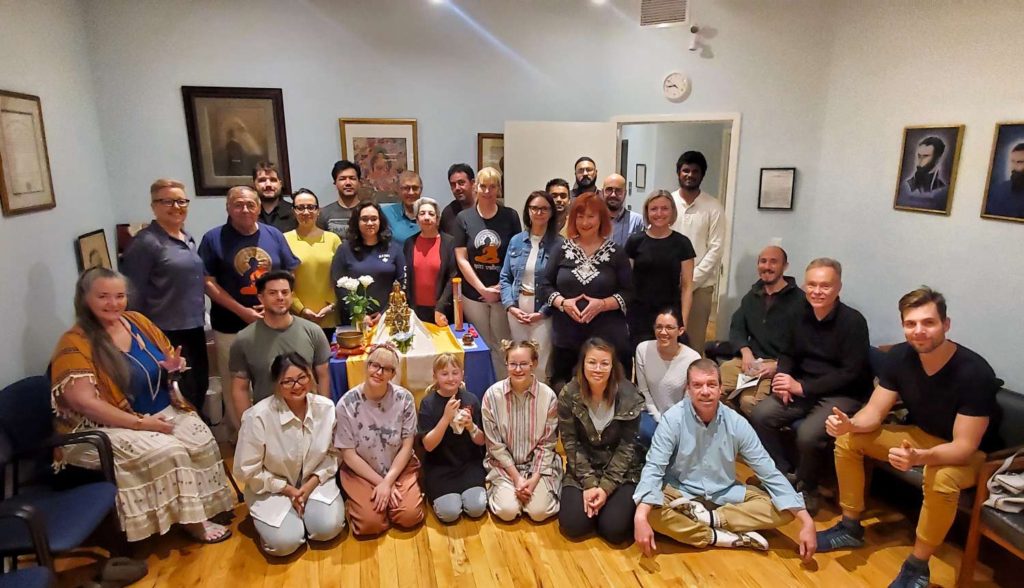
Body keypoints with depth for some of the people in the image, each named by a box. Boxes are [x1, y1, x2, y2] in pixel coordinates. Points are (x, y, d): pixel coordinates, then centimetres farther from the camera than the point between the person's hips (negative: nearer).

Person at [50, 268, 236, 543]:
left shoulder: (138, 321, 5)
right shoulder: (75, 342, -12)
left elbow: (171, 360, 17)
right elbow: (83, 401, -21)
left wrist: (174, 367, -9)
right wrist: (140, 423, -23)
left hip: (165, 412, 6)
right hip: (112, 426, -6)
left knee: (203, 441, -18)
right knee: (167, 451, -28)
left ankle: (205, 507, -4)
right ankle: (192, 521, -11)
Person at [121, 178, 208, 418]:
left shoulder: (188, 238, 12)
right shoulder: (145, 242, -13)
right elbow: (134, 295, -14)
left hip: (194, 328, 8)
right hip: (168, 333, -8)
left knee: (200, 387, 18)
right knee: (182, 397, 1)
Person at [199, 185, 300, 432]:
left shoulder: (274, 235, 5)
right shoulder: (213, 238, -3)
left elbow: (289, 275, 7)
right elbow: (208, 282, -8)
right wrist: (242, 311, -15)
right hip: (231, 326, -2)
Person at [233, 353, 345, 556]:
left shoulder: (326, 408, -13)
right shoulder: (258, 416, -23)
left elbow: (333, 454, -2)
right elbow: (247, 470, -13)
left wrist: (311, 484, -15)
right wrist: (287, 490, -13)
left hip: (315, 482, 2)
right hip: (272, 488, -2)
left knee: (328, 528, -20)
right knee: (285, 542, -20)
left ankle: (303, 513, 14)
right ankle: (266, 518, 14)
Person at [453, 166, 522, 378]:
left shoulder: (510, 216, 0)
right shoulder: (464, 218, 1)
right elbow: (461, 259, -2)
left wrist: (504, 287, -9)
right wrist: (482, 289, -8)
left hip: (503, 293, -1)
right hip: (474, 294, 1)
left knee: (503, 346, 3)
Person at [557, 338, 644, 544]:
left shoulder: (629, 397, -16)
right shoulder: (569, 396, -13)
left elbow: (627, 447, -12)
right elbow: (571, 444, -9)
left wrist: (606, 487, -18)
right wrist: (589, 483, -17)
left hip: (622, 470, -1)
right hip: (582, 469, 1)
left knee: (614, 529, -18)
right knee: (573, 525, -14)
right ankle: (591, 499, 17)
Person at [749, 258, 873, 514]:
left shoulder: (853, 321, -14)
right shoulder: (800, 315, 2)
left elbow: (851, 374, -17)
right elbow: (788, 354, 13)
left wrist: (802, 386, -22)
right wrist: (784, 379, -9)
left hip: (842, 395, -5)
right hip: (803, 389, 6)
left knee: (808, 434, -30)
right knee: (760, 415, -16)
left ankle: (807, 489, 1)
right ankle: (783, 474, 5)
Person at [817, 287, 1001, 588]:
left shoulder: (974, 372, -30)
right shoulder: (899, 357, -14)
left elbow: (964, 446, -30)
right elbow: (874, 412, -11)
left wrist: (920, 457, -50)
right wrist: (849, 424, -35)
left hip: (969, 453, -6)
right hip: (919, 435, 6)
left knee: (941, 479, -38)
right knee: (847, 440, -9)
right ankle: (851, 528, 7)